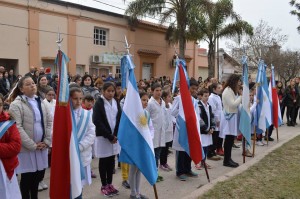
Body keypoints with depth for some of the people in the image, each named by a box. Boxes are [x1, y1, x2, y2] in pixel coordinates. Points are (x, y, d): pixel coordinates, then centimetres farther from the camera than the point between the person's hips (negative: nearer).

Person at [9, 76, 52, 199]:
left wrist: (47, 141, -3)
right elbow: (17, 128, -16)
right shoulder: (16, 104, -8)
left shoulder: (41, 102, 10)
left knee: (39, 175, 14)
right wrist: (33, 145, -15)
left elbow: (50, 122, 8)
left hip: (42, 147, 5)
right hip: (26, 148, -5)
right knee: (27, 177, 5)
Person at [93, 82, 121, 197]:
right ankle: (104, 185, 16)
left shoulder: (116, 103, 8)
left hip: (115, 136, 5)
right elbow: (97, 121, -14)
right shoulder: (99, 103, -8)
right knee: (103, 161, 5)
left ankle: (109, 184, 23)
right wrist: (109, 136, -16)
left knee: (111, 161, 11)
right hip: (103, 137, -5)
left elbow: (120, 119, 6)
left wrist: (115, 135, -8)